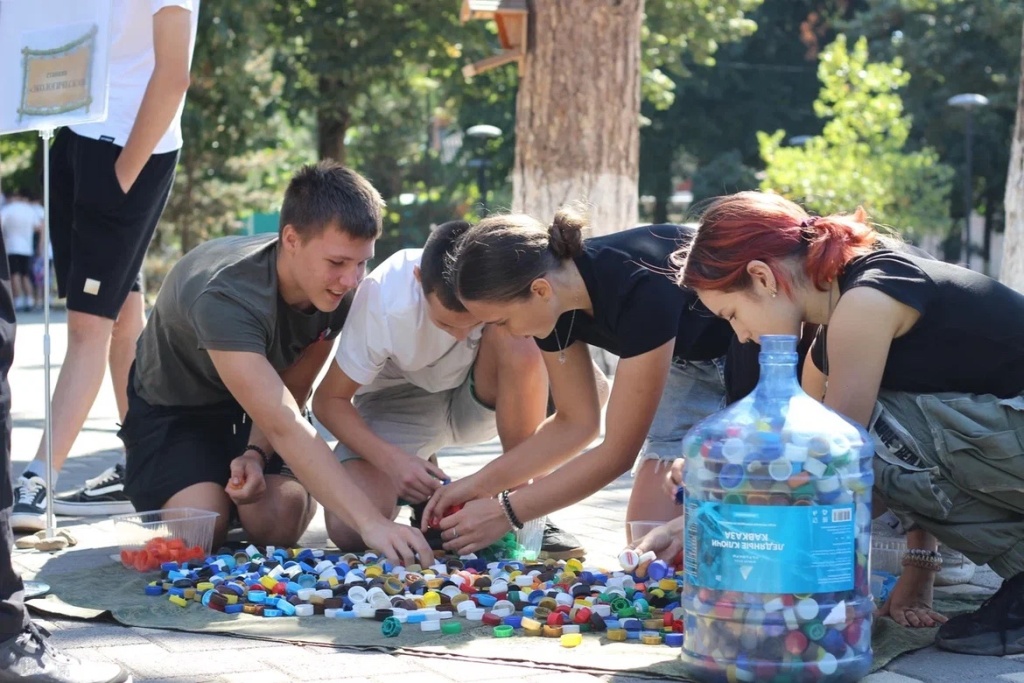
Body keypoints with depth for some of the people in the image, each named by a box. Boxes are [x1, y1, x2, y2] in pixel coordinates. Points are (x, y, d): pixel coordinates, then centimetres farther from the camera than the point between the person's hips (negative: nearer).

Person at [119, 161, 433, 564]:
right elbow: (283, 425, -49)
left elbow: (292, 393, -9)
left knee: (278, 521, -22)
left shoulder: (338, 290, -20)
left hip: (248, 417, 4)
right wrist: (371, 523, -56)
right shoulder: (225, 298, -40)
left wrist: (256, 453, -30)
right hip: (174, 407, -4)